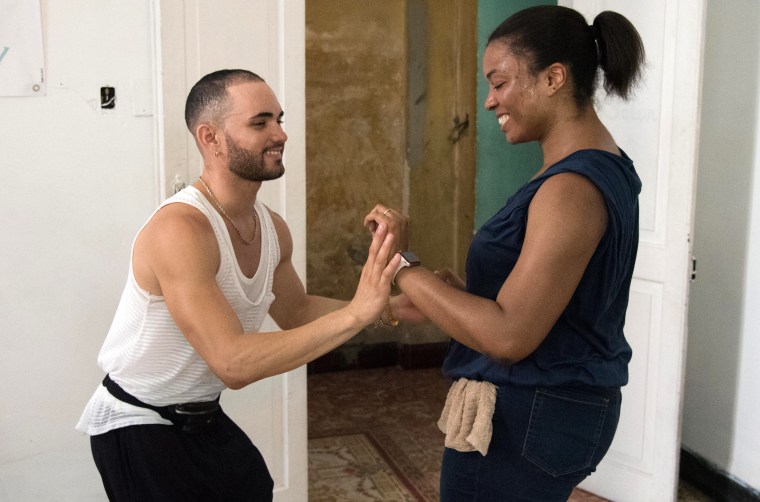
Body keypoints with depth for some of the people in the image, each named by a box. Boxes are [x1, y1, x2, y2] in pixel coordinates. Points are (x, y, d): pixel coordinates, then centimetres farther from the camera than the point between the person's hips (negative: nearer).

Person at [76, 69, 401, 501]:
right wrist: (356, 313, -37)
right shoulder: (179, 229, -29)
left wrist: (383, 303, -4)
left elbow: (297, 312, 12)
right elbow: (233, 363, -36)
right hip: (137, 428, -7)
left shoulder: (273, 228, -5)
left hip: (204, 418, 7)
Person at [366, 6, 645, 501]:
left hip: (525, 419, -10)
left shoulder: (572, 187, -24)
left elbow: (509, 335, -27)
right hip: (564, 404, 10)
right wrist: (452, 295, 3)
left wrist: (403, 267, -22)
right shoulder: (605, 167, 7)